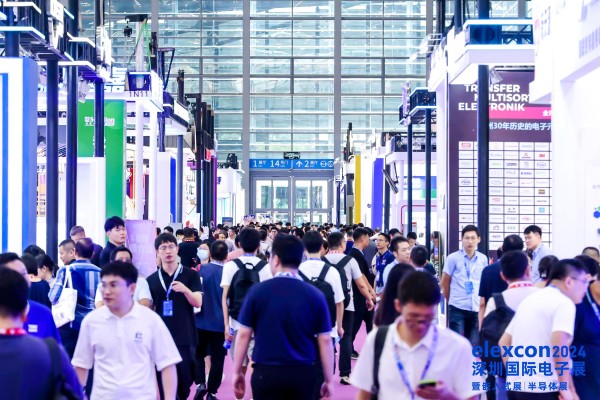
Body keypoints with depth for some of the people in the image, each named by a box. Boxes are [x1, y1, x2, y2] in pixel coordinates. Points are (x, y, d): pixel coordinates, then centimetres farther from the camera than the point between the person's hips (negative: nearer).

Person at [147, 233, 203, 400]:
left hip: (185, 338, -2)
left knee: (185, 381, 3)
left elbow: (198, 302, -10)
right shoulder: (151, 280, 7)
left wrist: (185, 290, -29)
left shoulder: (190, 275, 0)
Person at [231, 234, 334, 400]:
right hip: (303, 374, 1)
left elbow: (243, 334, -1)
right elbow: (325, 340, -1)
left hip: (266, 372, -1)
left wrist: (237, 372, 8)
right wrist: (329, 380, 6)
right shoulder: (315, 295, -2)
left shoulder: (258, 291, -3)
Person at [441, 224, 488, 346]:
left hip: (477, 308, 3)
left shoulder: (483, 259, 5)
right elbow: (445, 282, 3)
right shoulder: (453, 258, -6)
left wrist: (482, 303, 13)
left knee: (474, 345, 9)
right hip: (457, 308, -3)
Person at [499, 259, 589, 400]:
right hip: (543, 389, -8)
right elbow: (559, 345, -22)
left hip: (515, 386, 8)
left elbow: (504, 342, 20)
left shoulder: (530, 299, 18)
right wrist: (567, 388, -16)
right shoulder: (564, 303, -7)